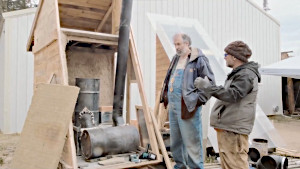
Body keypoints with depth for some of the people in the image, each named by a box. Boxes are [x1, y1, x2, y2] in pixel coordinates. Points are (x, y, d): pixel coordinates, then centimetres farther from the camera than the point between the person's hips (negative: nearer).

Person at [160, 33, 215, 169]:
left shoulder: (199, 60, -9)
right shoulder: (176, 59, 15)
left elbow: (210, 82, -11)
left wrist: (197, 99, -14)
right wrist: (165, 96, 15)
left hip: (187, 107, -8)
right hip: (173, 106, 8)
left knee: (191, 141, -2)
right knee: (175, 141, 19)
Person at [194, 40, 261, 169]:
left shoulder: (246, 75, -15)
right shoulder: (238, 73, 19)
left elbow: (231, 95, -27)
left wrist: (207, 86, -24)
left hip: (234, 130, -11)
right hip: (226, 127, 11)